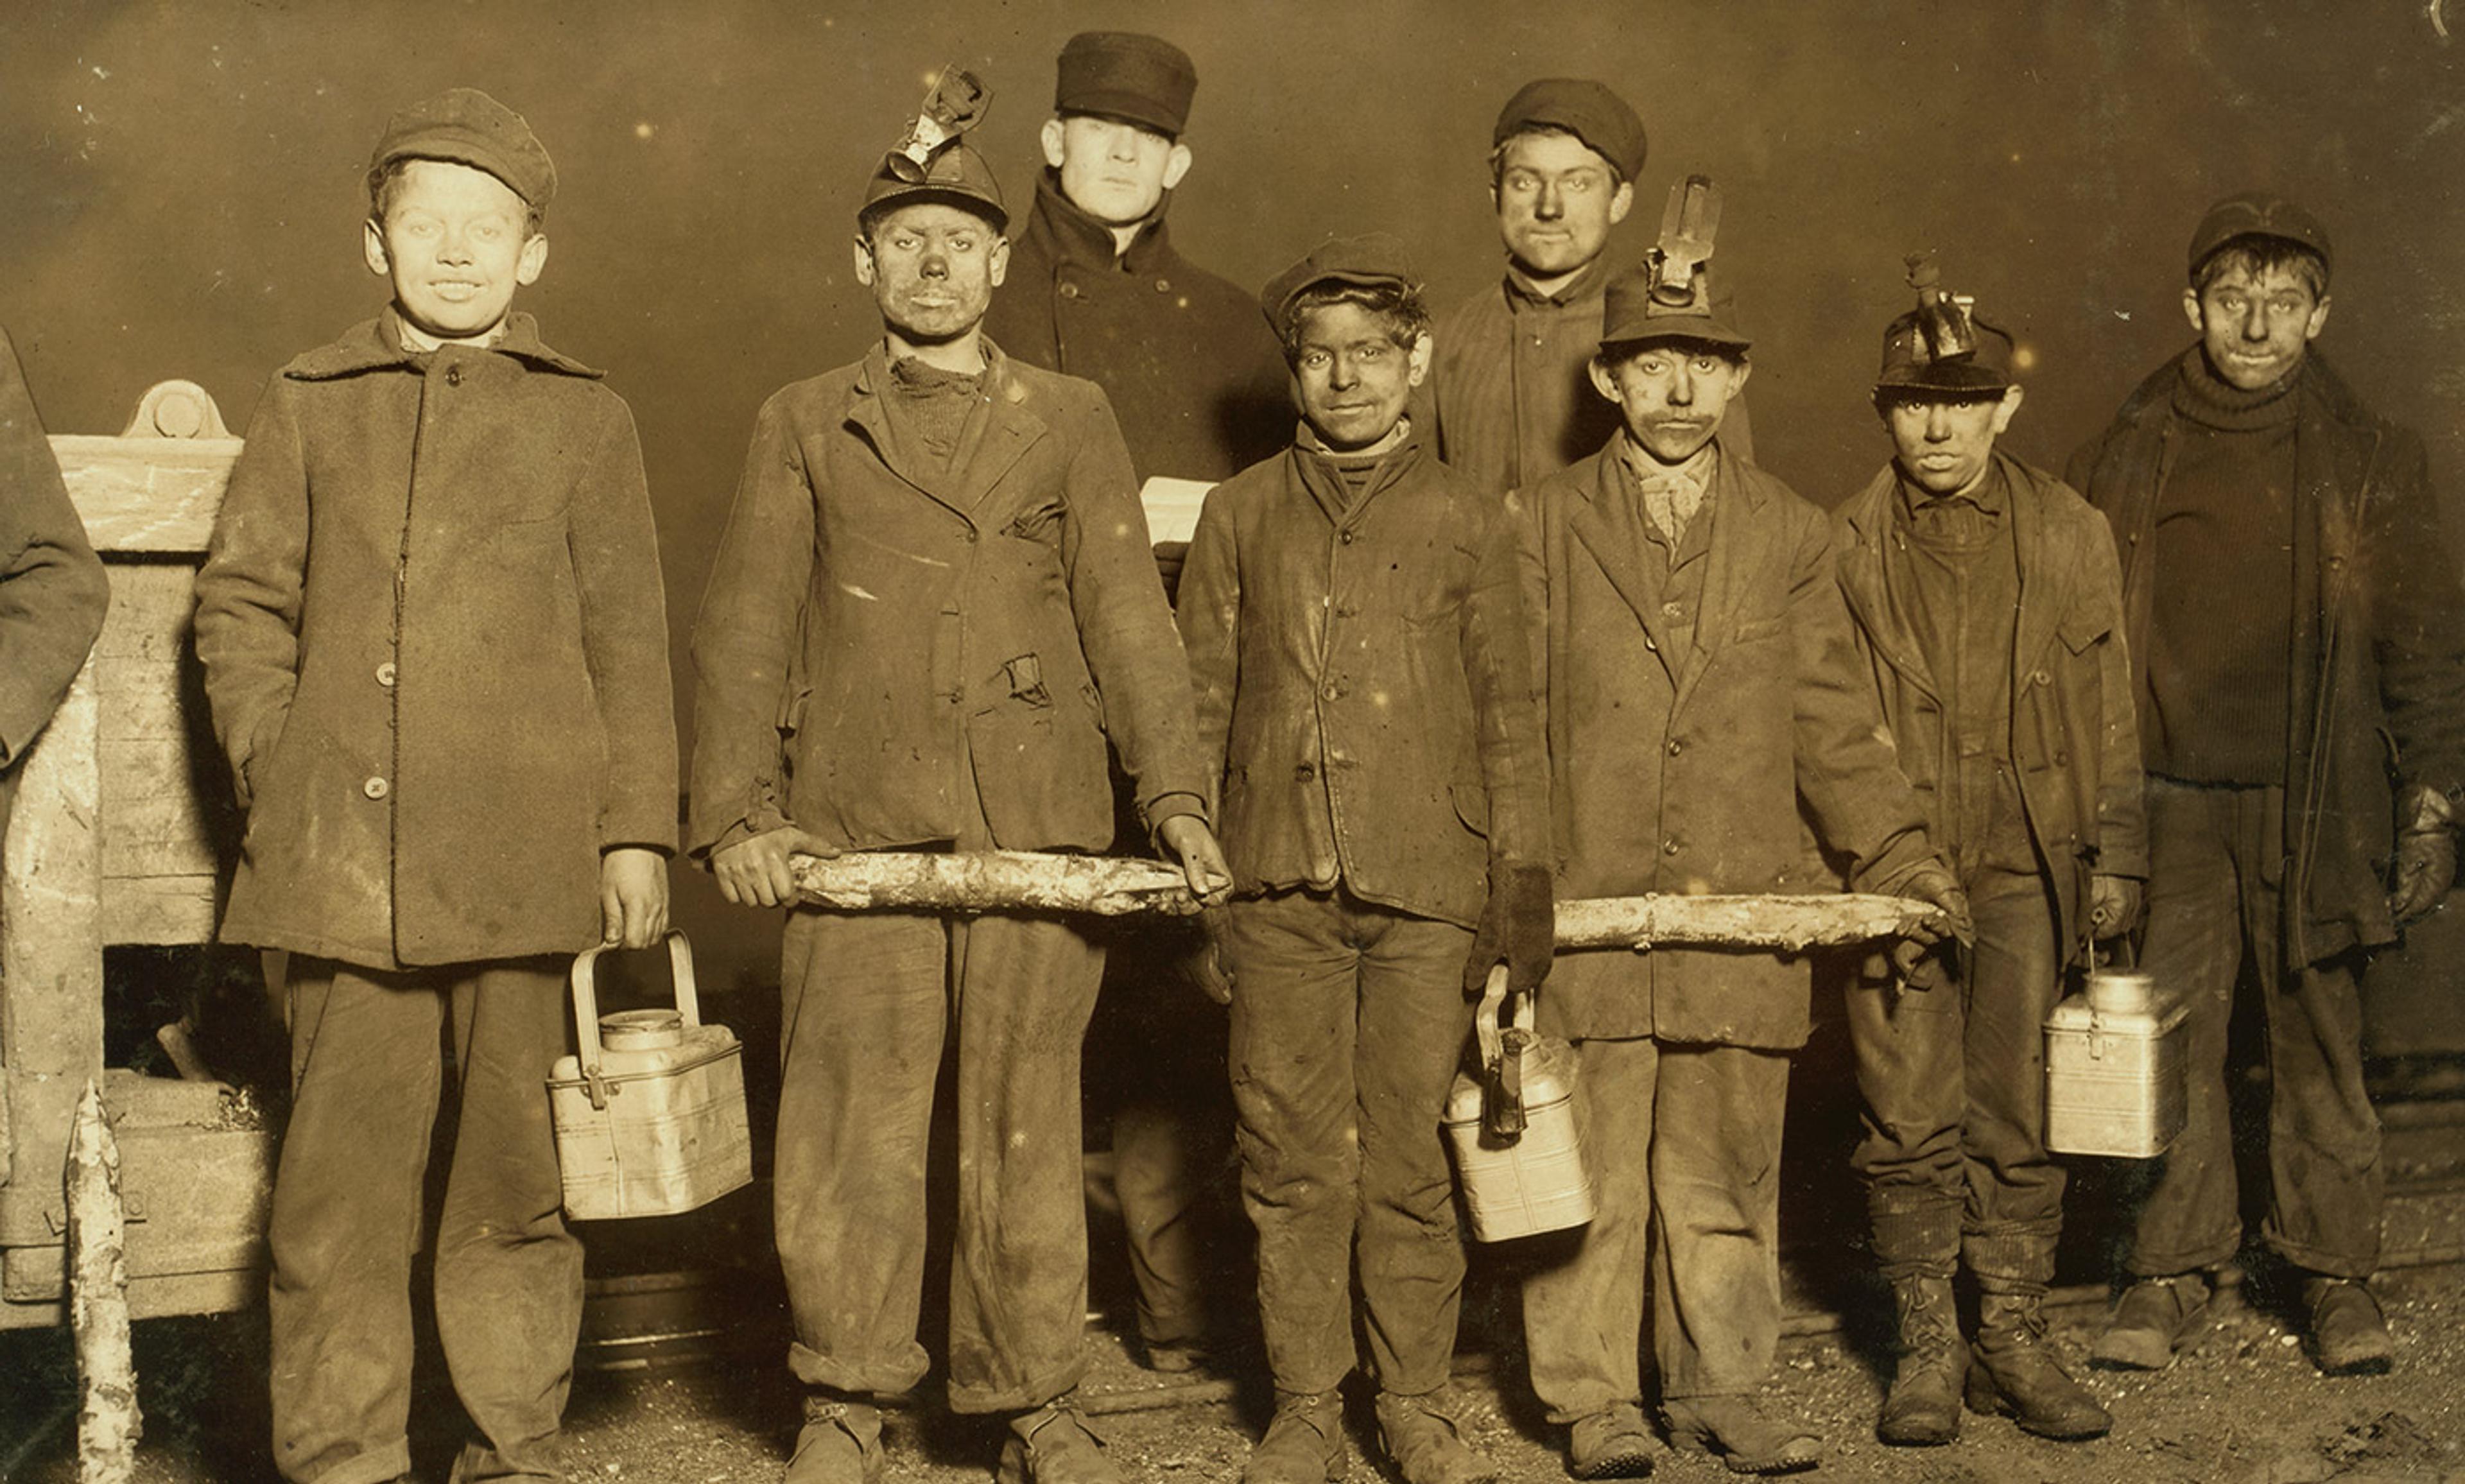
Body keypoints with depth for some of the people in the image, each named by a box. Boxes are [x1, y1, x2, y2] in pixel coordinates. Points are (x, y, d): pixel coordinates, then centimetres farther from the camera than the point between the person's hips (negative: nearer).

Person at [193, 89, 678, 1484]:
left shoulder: (586, 418, 9)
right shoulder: (309, 407, 12)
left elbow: (630, 641, 7)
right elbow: (241, 601, 15)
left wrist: (637, 828, 2)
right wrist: (278, 765, 3)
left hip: (532, 859, 0)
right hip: (343, 859, 1)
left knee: (521, 1174, 5)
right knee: (340, 1183, 2)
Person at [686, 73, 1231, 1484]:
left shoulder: (1071, 420, 13)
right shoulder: (804, 427, 13)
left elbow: (1128, 617, 6)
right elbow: (745, 628, 8)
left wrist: (1175, 794, -5)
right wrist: (739, 808, -4)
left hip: (1038, 824, 0)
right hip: (856, 825, 0)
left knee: (1029, 1120, 3)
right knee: (853, 1120, -1)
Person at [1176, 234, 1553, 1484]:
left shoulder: (1466, 523, 7)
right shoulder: (1242, 513, 10)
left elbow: (1508, 722, 9)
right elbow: (1198, 702, 12)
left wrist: (1522, 897, 3)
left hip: (1426, 892, -1)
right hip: (1278, 889, 1)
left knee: (1408, 1160, 2)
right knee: (1293, 1159, 4)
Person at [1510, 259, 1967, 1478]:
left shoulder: (1789, 533, 12)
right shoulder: (1541, 524, 6)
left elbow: (1833, 722, 13)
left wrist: (1898, 852, 3)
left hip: (1745, 908, 2)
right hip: (1586, 903, -2)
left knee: (1726, 1168, 8)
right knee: (1589, 1164, 2)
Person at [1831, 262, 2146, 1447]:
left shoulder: (2071, 535, 8)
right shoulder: (1844, 546, 4)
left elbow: (2108, 706, 10)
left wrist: (2114, 857, 7)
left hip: (2026, 863, 1)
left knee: (2017, 1113, 5)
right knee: (1910, 1117, 2)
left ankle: (2014, 1343, 17)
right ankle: (1926, 1348, 14)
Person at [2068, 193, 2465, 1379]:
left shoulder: (2370, 459, 5)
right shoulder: (2128, 457, 6)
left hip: (2315, 807, 0)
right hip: (2169, 807, 1)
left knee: (2319, 1040, 6)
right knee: (2168, 1042, 1)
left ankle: (2333, 1274, 19)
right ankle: (2171, 1273, 13)